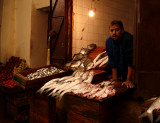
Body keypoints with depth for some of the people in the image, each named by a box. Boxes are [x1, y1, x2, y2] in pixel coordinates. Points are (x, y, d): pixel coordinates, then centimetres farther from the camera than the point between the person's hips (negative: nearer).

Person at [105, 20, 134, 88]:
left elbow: (131, 61, -27)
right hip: (118, 70, 4)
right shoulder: (108, 41, -11)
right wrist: (114, 77, -7)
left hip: (129, 71, -4)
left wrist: (129, 80, -28)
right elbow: (112, 61, -6)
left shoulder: (129, 38, -27)